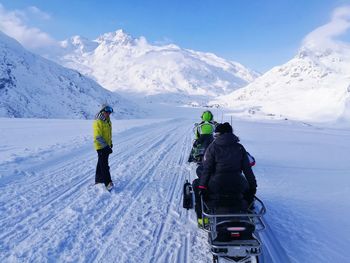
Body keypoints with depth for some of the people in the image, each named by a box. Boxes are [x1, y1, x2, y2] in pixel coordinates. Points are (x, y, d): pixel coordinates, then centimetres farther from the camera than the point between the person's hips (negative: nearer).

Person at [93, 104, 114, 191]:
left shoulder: (108, 121, 9)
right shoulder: (98, 122, -19)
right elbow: (98, 137, -23)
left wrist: (110, 143, 22)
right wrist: (106, 146, -25)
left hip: (106, 146, 9)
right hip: (101, 147, -9)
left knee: (101, 163, 19)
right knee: (104, 165, -7)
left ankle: (98, 179, 31)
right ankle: (108, 183, -4)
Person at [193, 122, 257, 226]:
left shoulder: (213, 147, -2)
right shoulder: (240, 148, 6)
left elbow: (207, 169, -5)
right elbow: (247, 169, 8)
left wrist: (201, 186, -2)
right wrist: (253, 185, 18)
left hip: (217, 186, -3)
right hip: (237, 186, 3)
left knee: (196, 184, 23)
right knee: (249, 187, 36)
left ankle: (202, 217, 19)